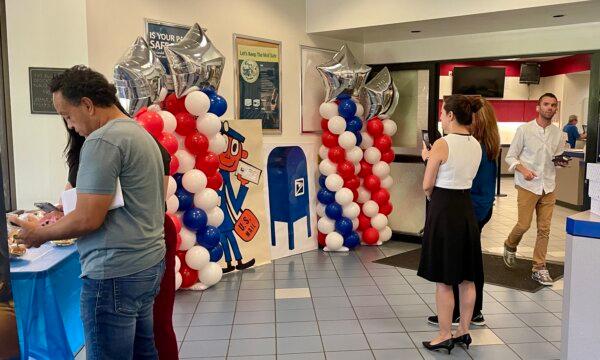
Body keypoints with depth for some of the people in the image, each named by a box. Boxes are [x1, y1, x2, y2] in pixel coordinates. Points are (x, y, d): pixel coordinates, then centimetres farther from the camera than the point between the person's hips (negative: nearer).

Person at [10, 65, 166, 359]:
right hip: (149, 262, 10)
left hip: (115, 274, -9)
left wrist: (41, 234, -1)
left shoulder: (102, 140, -16)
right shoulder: (141, 133, 13)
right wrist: (70, 209, 15)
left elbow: (88, 219, -18)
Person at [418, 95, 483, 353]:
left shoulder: (442, 144, -16)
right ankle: (464, 331, 27)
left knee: (443, 279, 3)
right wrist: (431, 158, 17)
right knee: (467, 277, 15)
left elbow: (427, 186, -10)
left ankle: (445, 336, 13)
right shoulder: (477, 146, 6)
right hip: (466, 208, 7)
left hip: (443, 210, -7)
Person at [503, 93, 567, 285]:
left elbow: (558, 159, 17)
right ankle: (510, 246, 30)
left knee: (544, 229, 4)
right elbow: (510, 156, -2)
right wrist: (522, 169, -20)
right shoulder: (524, 129, -3)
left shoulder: (558, 134, 7)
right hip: (527, 185, -3)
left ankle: (539, 268, 14)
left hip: (549, 186, 4)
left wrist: (560, 162, -6)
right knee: (524, 224, -2)